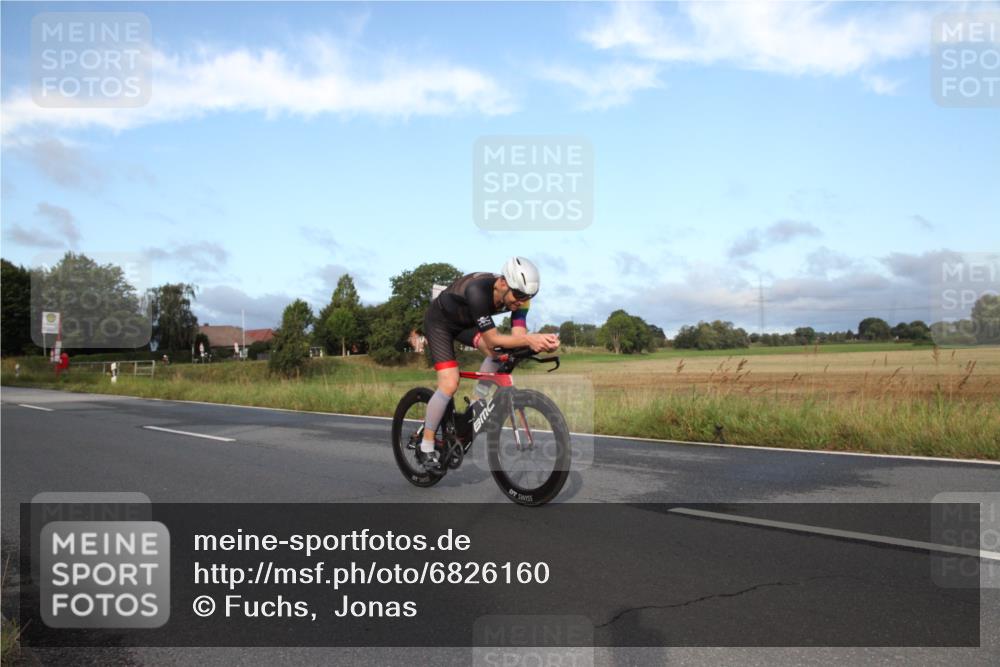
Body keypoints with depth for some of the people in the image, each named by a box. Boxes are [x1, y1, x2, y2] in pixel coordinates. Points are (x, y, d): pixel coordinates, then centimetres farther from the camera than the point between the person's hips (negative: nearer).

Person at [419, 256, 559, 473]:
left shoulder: (518, 295, -22)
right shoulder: (478, 291, -41)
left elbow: (517, 335, -26)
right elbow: (492, 339, -42)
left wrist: (540, 342, -48)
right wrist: (530, 339, -55)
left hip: (465, 322, 6)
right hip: (439, 321, -6)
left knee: (500, 351, -20)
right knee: (449, 384, -18)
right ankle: (427, 447, -3)